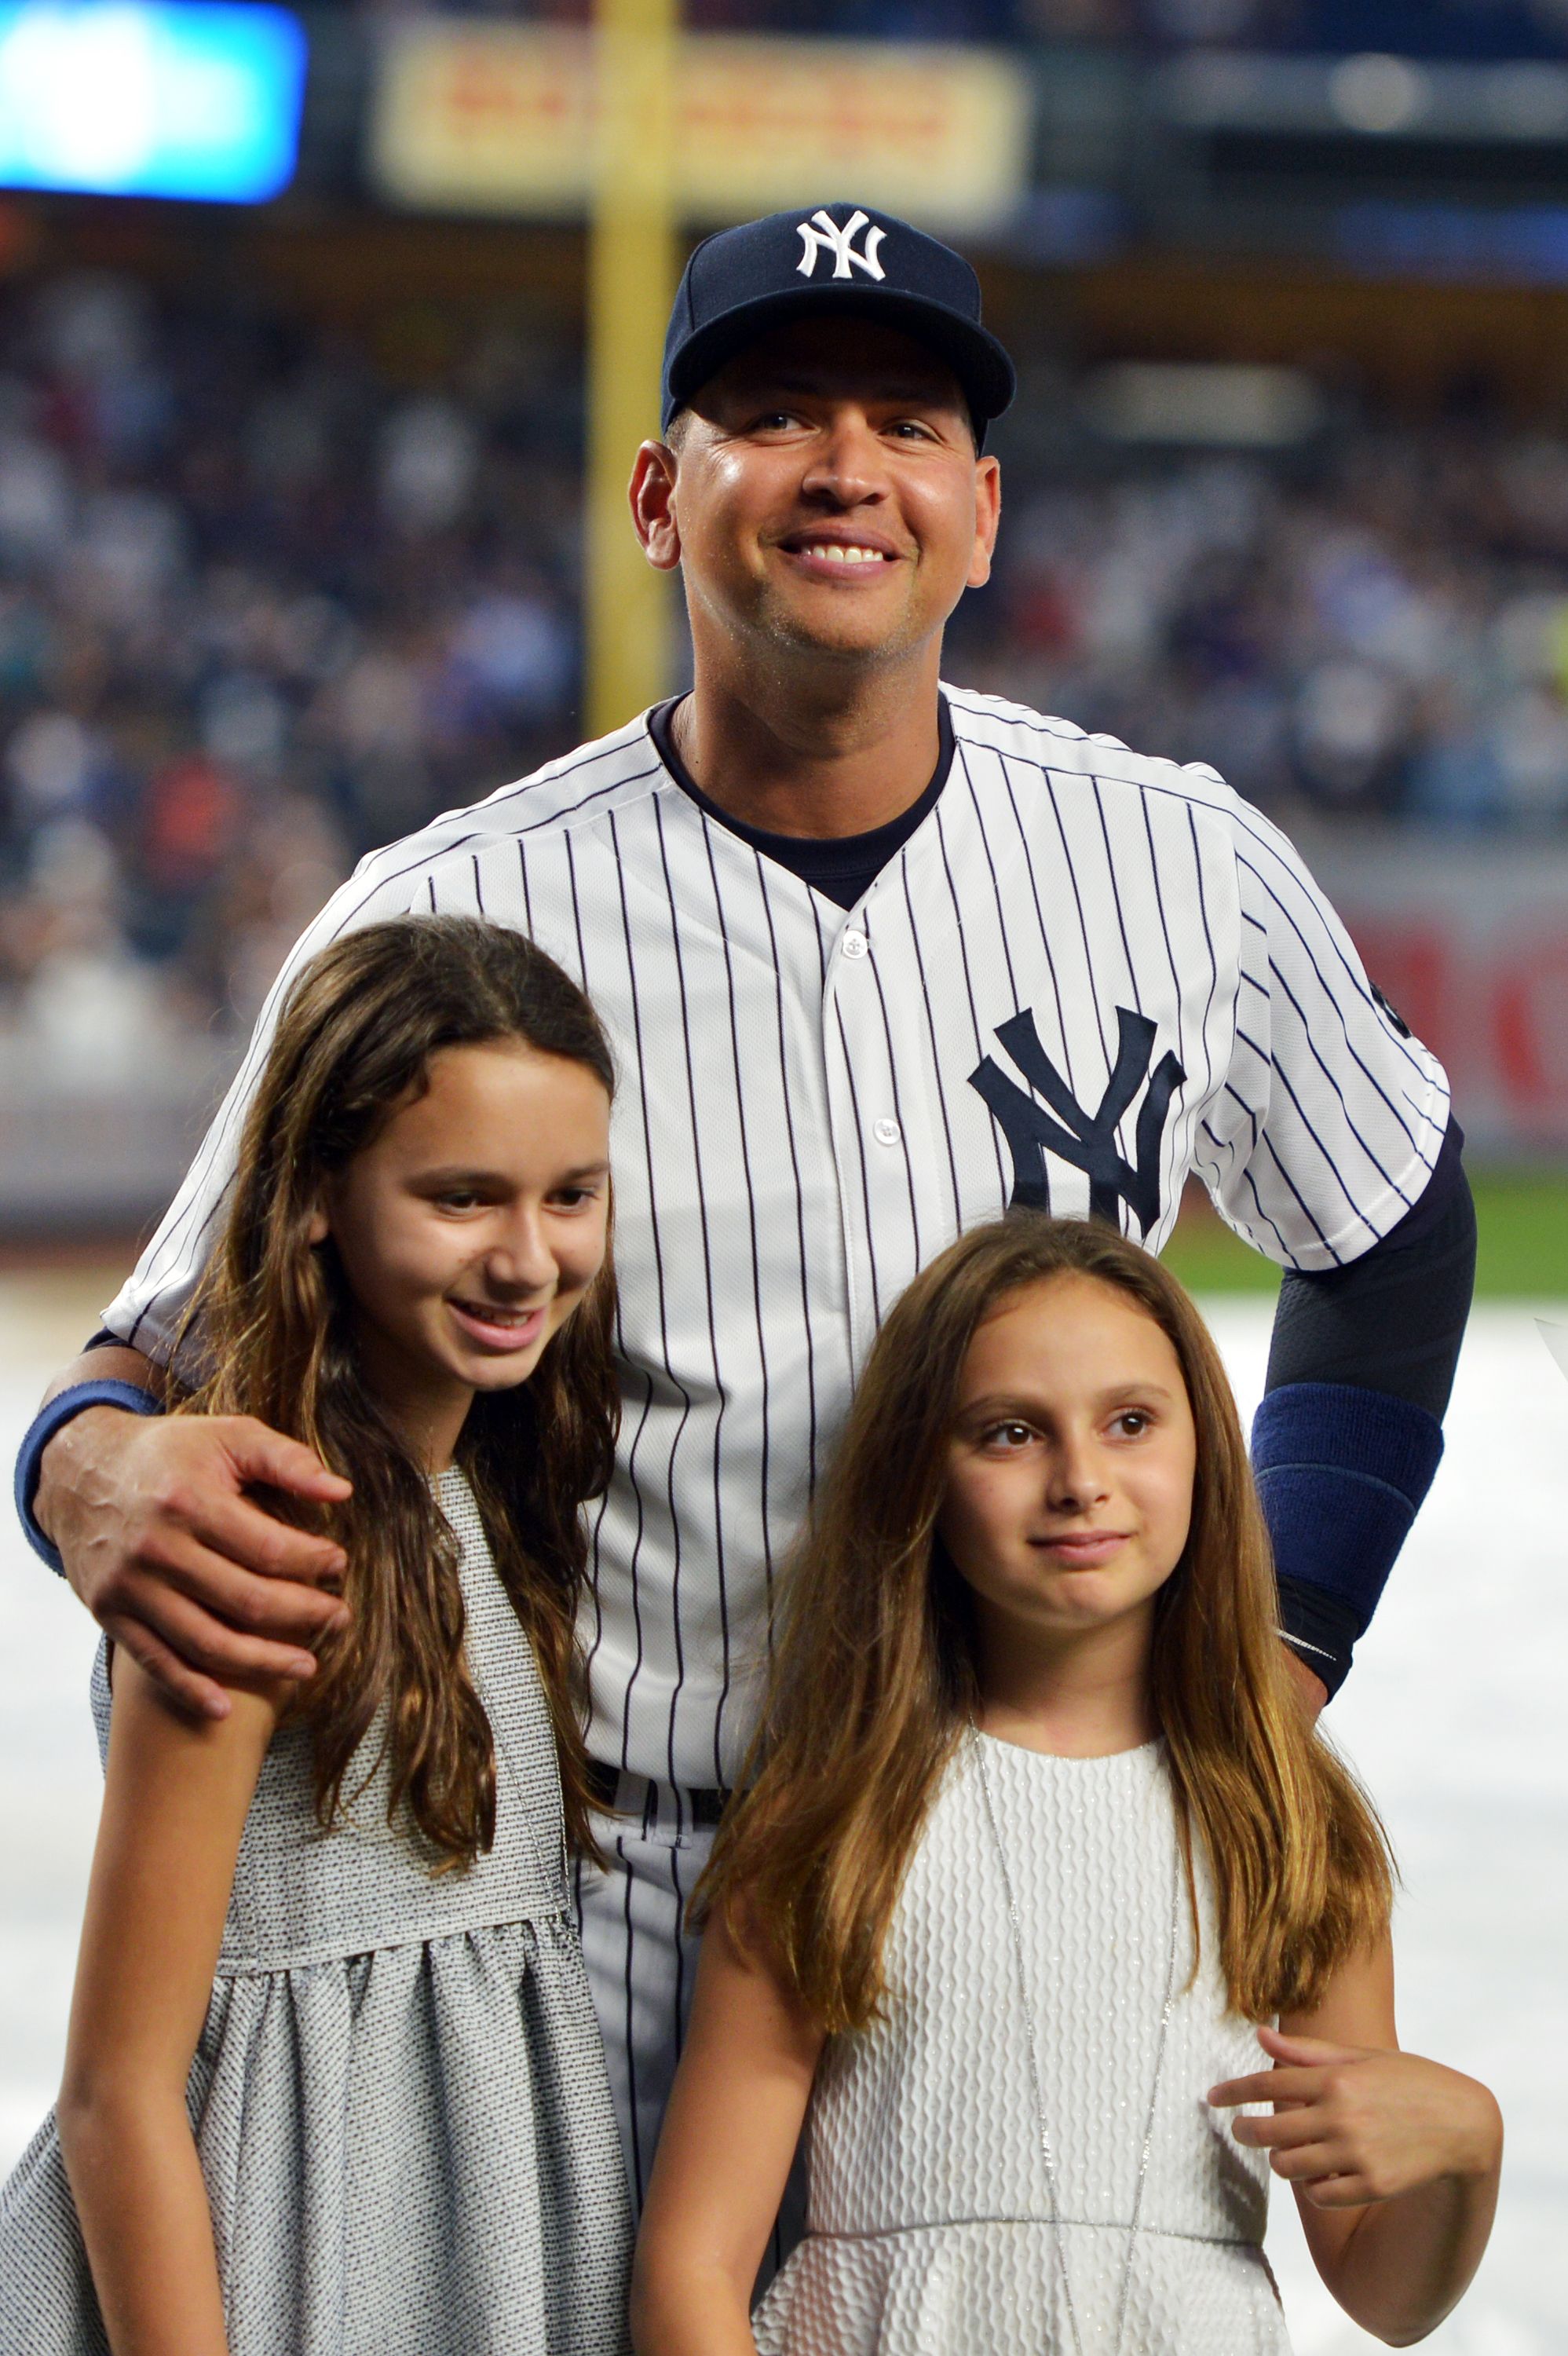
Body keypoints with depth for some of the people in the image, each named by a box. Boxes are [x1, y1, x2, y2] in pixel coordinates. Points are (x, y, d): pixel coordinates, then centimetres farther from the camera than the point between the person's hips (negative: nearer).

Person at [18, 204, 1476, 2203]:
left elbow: (1387, 1232, 19)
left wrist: (1278, 1666, 11)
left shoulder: (1183, 867, 1)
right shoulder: (448, 921, -6)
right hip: (583, 1916, -2)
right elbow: (173, 1363, -3)